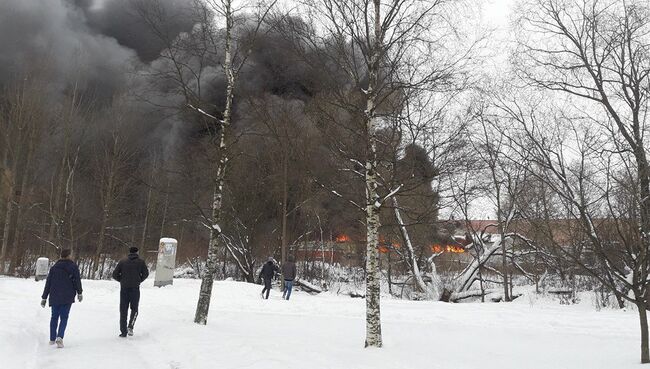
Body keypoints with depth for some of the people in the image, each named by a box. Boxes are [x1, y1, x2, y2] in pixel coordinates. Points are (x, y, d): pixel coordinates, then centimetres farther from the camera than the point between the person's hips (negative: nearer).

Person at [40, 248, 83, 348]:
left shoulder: (54, 267, 6)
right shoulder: (73, 267, -2)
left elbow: (48, 283, 7)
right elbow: (77, 280, -2)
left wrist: (44, 298, 12)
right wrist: (79, 293, 12)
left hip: (54, 297, 3)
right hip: (67, 297, -3)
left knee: (54, 317, 16)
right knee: (64, 318, 1)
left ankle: (52, 338, 21)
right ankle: (60, 337, -19)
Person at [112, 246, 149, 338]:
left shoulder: (122, 261, 6)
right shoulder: (141, 262, 3)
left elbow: (115, 274, 2)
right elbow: (145, 273, -2)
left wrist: (122, 280, 14)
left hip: (124, 288, 1)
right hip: (135, 288, -1)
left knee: (123, 310, 9)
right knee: (134, 309, 11)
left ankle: (123, 331, 8)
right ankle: (130, 326, -11)